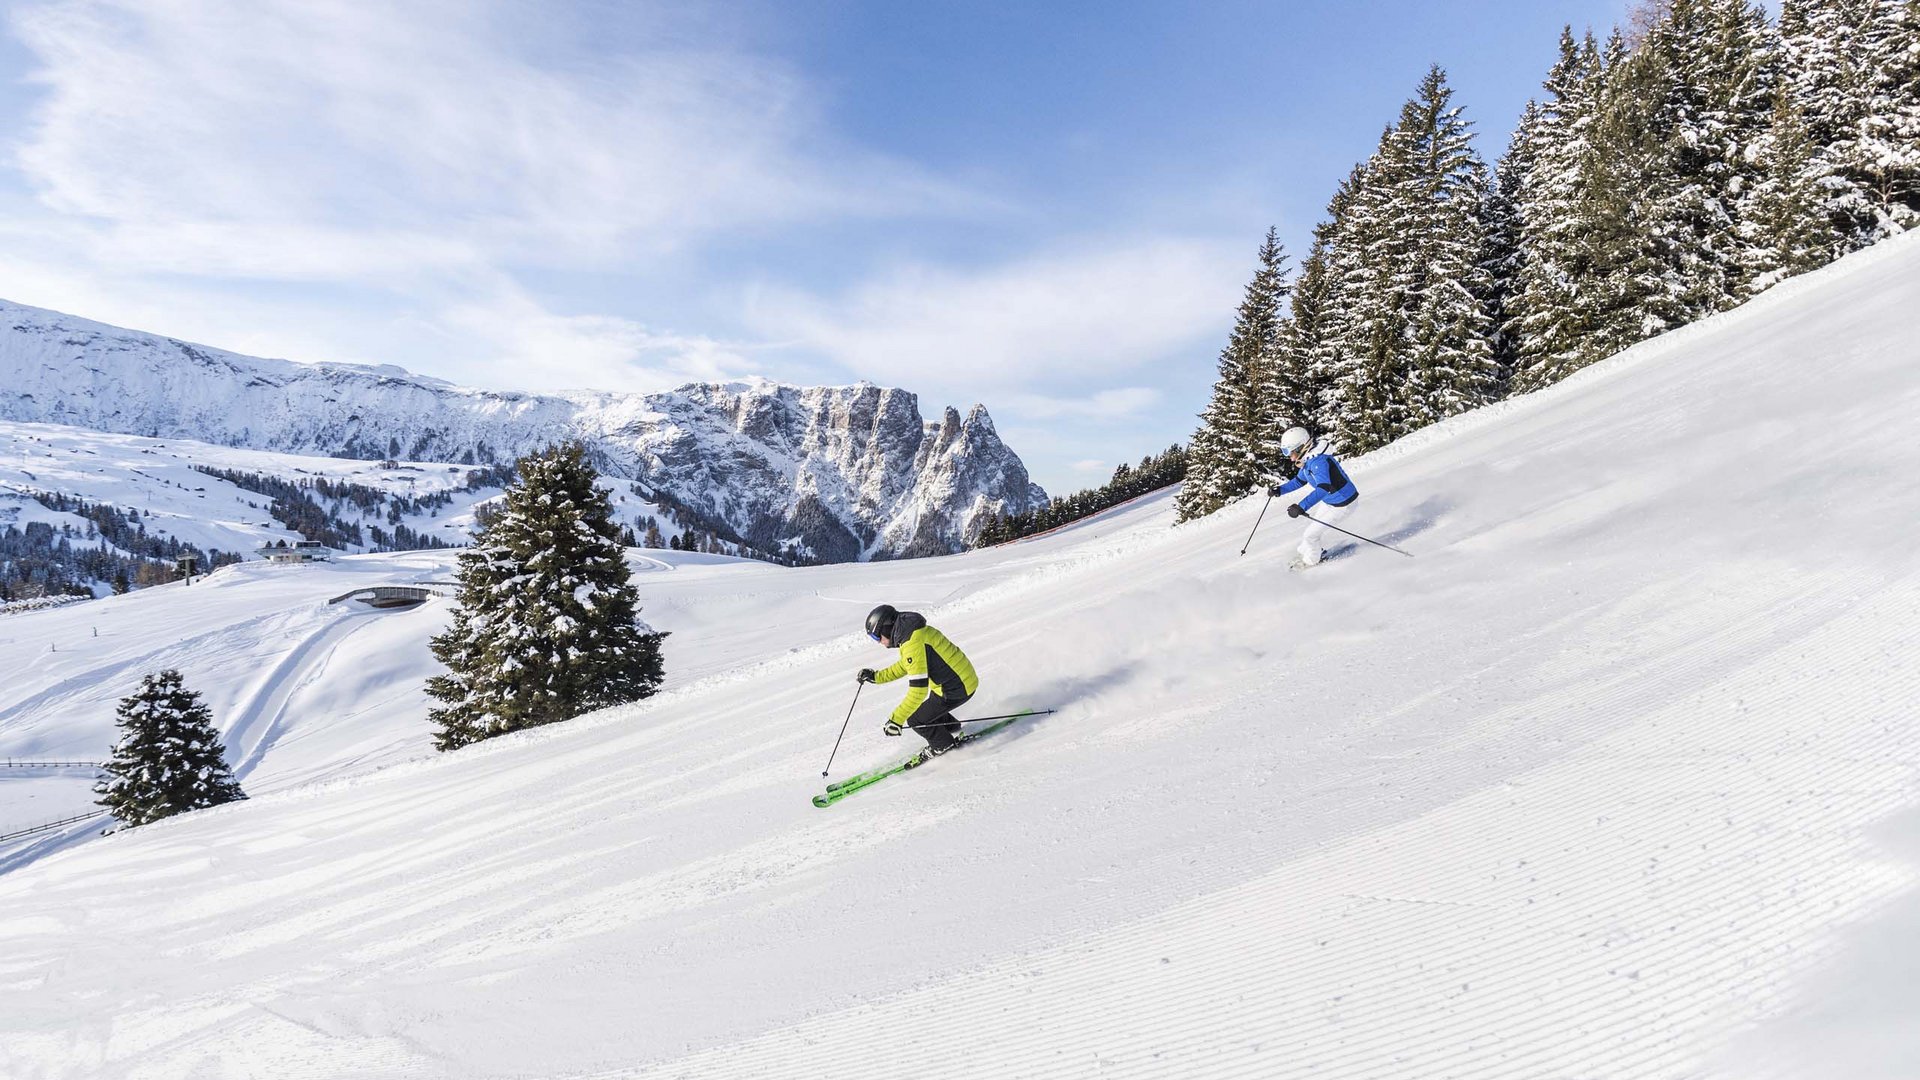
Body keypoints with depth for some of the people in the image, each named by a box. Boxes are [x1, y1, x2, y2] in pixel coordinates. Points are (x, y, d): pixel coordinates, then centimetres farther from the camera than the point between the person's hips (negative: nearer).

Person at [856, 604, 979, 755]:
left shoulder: (913, 645, -26)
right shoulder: (914, 632, 5)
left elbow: (918, 690, -30)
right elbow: (904, 666, 22)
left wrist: (897, 719, -26)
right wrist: (876, 676, 17)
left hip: (957, 689, -9)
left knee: (915, 720, 3)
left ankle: (944, 745, 24)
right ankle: (953, 730, 41)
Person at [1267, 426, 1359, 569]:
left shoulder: (1318, 461, -32)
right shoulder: (1307, 459, -1)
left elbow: (1323, 488, -46)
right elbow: (1299, 481, 17)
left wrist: (1301, 507, -53)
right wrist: (1280, 490, 2)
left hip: (1342, 504, -10)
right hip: (1328, 501, 10)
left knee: (1310, 535, -4)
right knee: (1312, 526, 22)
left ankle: (1312, 560, 22)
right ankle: (1316, 553, 45)